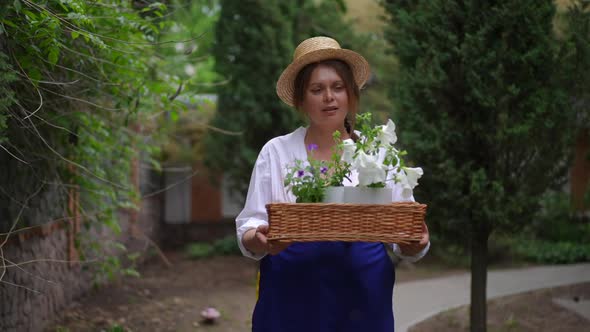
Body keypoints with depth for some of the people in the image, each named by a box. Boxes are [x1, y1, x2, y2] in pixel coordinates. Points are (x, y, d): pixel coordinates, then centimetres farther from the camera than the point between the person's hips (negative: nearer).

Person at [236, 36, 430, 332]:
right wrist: (260, 239, -21)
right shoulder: (276, 152, 3)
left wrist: (414, 244, -18)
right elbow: (249, 227, 2)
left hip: (362, 298, 1)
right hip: (292, 296, -1)